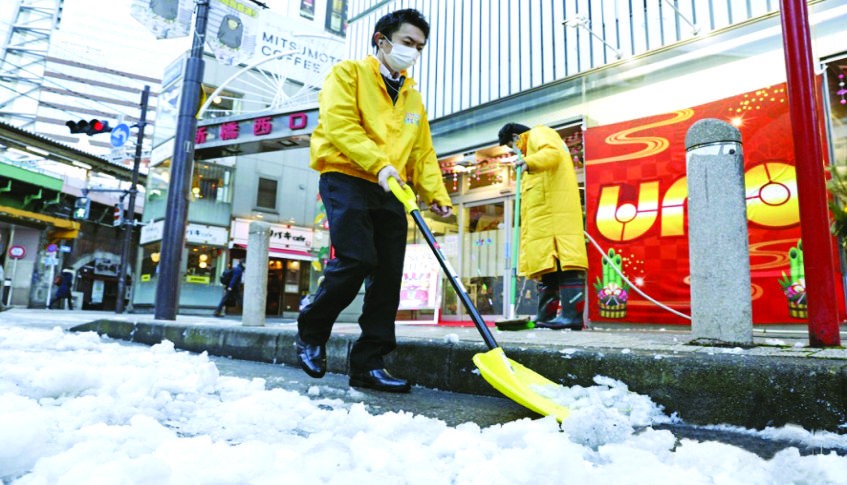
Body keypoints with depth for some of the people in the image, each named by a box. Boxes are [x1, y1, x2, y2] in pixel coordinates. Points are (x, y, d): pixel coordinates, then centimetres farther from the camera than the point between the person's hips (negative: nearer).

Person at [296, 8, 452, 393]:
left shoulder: (412, 98, 23)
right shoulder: (349, 73, 6)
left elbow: (423, 152, 17)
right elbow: (339, 124, -10)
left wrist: (437, 195, 2)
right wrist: (378, 163, -23)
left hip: (391, 191, 6)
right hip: (346, 178, -6)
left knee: (388, 275, -2)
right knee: (356, 260, -19)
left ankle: (369, 364, 6)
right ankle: (311, 332, 7)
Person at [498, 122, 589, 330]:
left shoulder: (538, 133, 7)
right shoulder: (533, 144, 35)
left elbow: (552, 153, -14)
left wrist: (530, 162, -30)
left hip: (555, 208, -10)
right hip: (546, 213, 10)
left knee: (565, 260, -17)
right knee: (547, 263, 5)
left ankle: (572, 314, -23)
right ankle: (547, 315, 5)